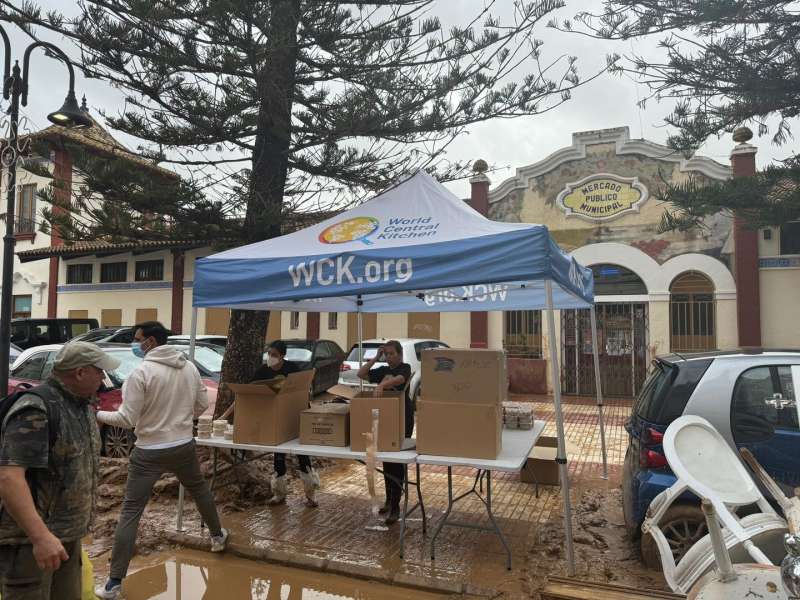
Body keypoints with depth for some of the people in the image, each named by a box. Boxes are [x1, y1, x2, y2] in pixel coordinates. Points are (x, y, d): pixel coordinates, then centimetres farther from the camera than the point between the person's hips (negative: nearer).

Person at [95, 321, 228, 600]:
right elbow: (202, 405, 9)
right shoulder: (190, 367, 0)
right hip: (184, 446, 5)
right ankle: (218, 536, 46)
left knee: (130, 513, 4)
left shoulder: (141, 372, -16)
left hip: (149, 452, -5)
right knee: (200, 490, 28)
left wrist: (97, 414, -1)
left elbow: (126, 419, -15)